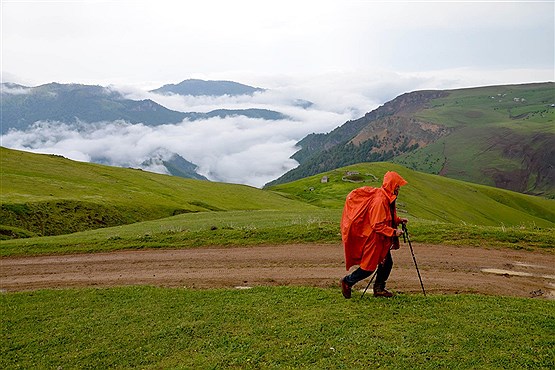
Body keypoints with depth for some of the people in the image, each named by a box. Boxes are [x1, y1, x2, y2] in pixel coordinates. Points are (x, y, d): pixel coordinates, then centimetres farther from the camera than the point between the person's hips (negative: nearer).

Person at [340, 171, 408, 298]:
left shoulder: (387, 198, 7)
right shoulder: (379, 200, -25)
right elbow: (377, 225, -26)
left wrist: (398, 220, 4)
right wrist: (393, 232, -25)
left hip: (381, 240, 10)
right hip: (373, 238, -10)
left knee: (387, 263, 12)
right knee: (369, 266, 0)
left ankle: (379, 288, 26)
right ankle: (347, 281, 17)